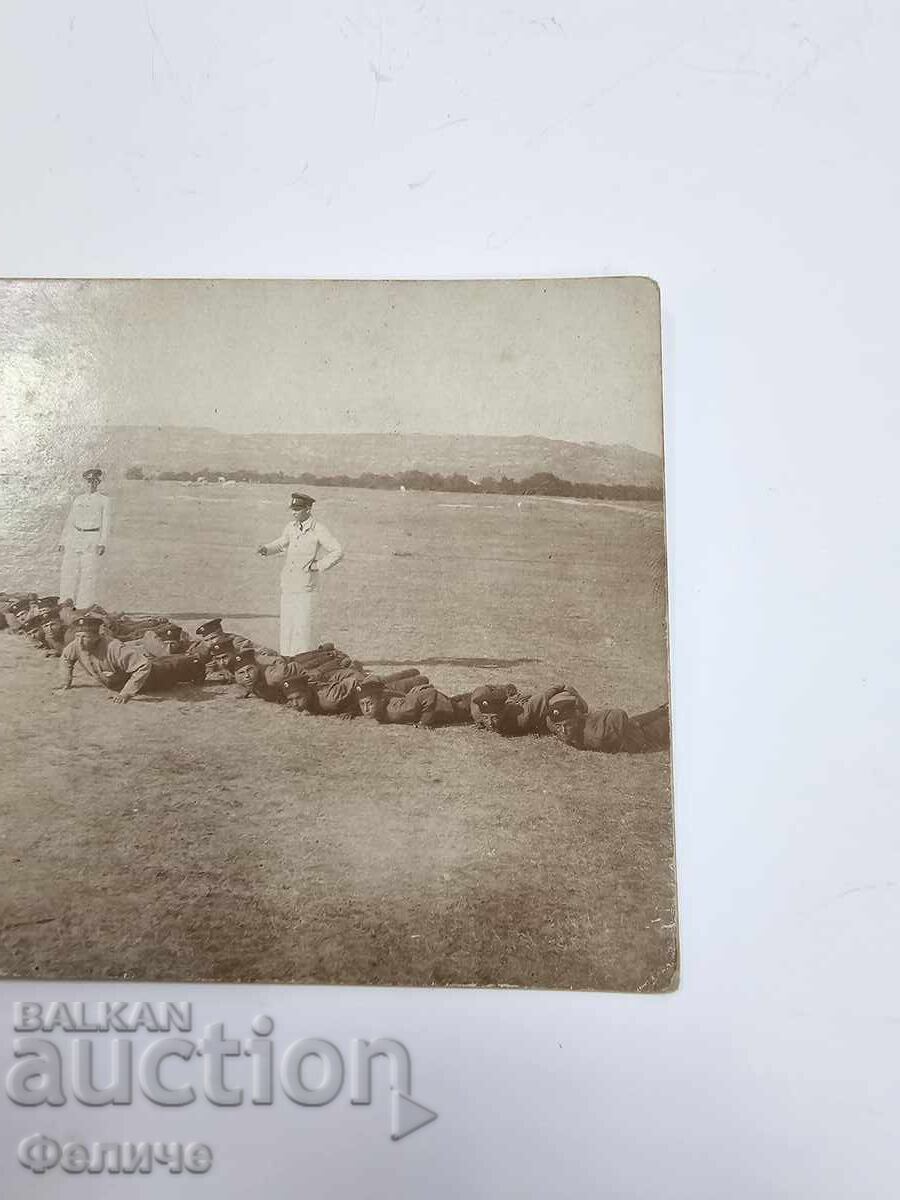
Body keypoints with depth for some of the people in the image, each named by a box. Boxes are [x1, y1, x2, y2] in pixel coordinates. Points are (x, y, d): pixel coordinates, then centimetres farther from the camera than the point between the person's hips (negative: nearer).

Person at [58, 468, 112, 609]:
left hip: (92, 541, -4)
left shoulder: (105, 501, 1)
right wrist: (62, 542, 12)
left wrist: (103, 543, -18)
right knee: (68, 571, 3)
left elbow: (105, 524, -6)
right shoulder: (78, 499, 14)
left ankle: (84, 607, 5)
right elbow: (69, 521, 17)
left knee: (88, 574, -4)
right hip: (74, 538, 4)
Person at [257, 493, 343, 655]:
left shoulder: (318, 530, -12)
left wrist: (318, 565, -14)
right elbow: (283, 542, 24)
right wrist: (266, 548, 7)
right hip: (287, 584, 6)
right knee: (286, 625, 10)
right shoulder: (291, 526, 6)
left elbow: (338, 551, -11)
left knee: (302, 626, -5)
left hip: (305, 587, -6)